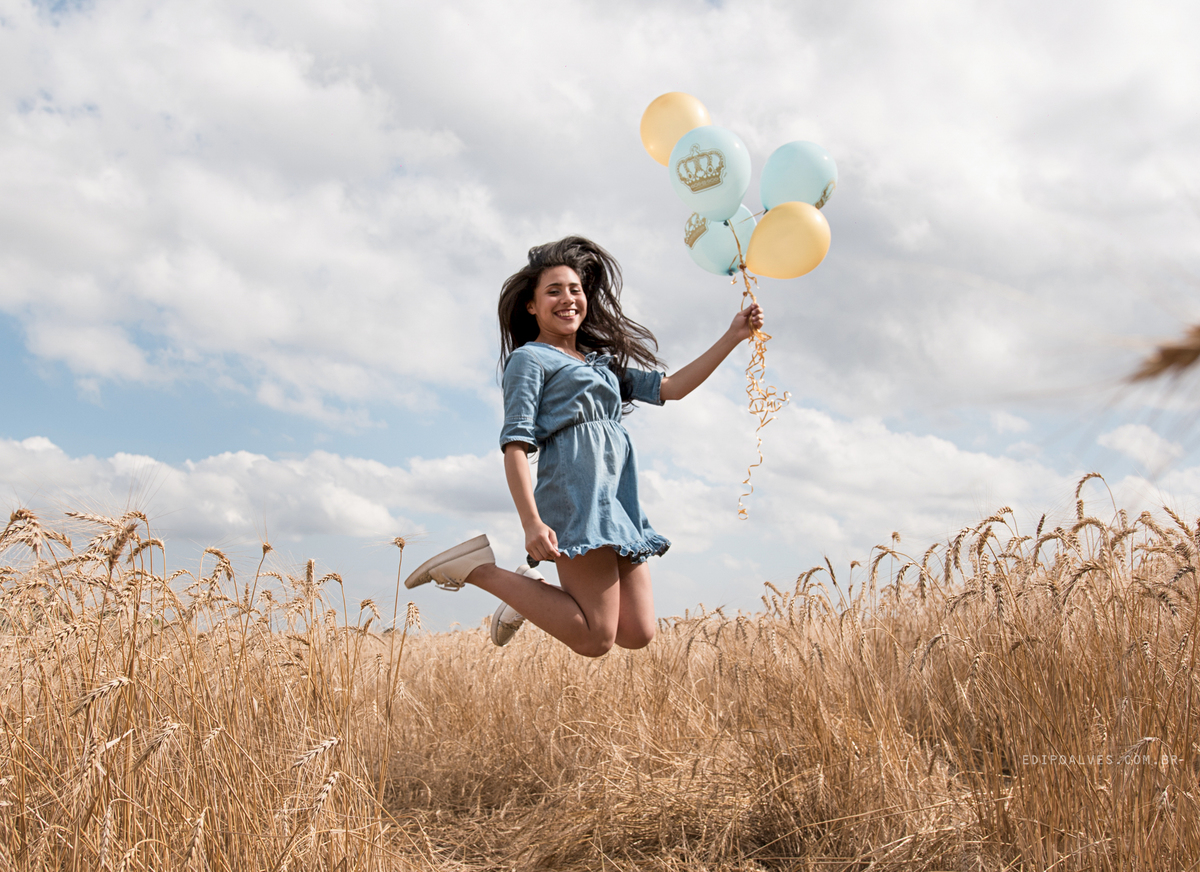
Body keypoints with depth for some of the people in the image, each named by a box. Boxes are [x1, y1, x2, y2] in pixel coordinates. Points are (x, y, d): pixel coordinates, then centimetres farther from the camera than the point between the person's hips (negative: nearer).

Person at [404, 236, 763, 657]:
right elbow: (515, 444, -6)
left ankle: (535, 587, 16)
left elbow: (670, 387, 22)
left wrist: (733, 336, 15)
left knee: (638, 634, 0)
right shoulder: (529, 358, 5)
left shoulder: (602, 362, 27)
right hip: (577, 492, -8)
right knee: (595, 639, -14)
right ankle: (476, 567, -4)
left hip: (618, 499, 8)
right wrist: (531, 521, -20)